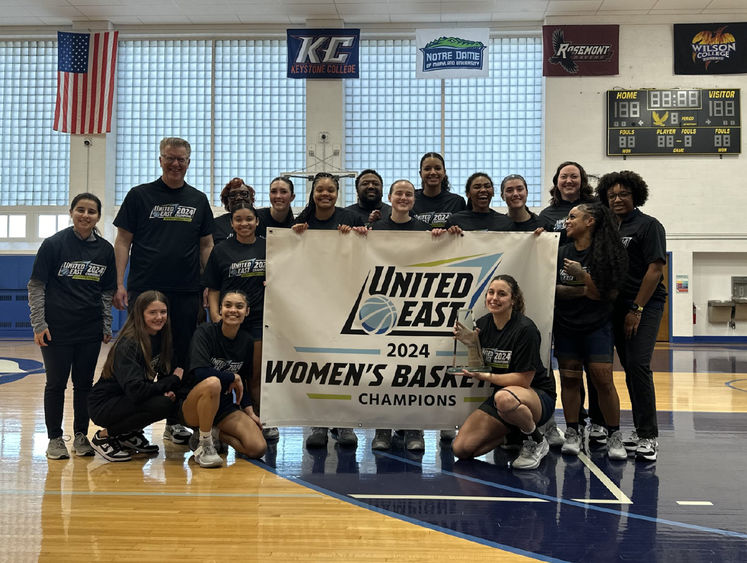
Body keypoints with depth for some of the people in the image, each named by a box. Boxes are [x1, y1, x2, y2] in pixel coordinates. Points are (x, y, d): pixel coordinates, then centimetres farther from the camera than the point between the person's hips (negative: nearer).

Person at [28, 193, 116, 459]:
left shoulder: (105, 250, 4)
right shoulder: (54, 244, -5)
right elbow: (36, 286, -3)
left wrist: (107, 326, 7)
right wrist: (38, 323, -8)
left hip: (90, 331, 3)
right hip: (56, 329, -3)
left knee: (84, 383, 9)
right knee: (56, 383, 5)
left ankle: (81, 436, 21)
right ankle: (55, 438, 18)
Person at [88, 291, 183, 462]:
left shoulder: (161, 337, -1)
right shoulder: (128, 345, -24)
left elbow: (167, 372, 6)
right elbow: (136, 391, -33)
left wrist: (170, 390, -17)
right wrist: (173, 380, -22)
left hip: (128, 400, 8)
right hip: (103, 405, -8)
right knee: (163, 404, -28)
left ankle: (130, 435, 8)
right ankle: (104, 436, -8)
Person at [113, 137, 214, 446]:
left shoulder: (198, 200, 12)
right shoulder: (140, 195, 5)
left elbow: (206, 245, 14)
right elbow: (123, 241, 2)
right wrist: (119, 284, -6)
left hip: (186, 293, 3)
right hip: (144, 289, -2)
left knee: (180, 359, 8)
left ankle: (174, 421, 20)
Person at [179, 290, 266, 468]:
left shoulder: (246, 341, 4)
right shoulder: (205, 332, -13)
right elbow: (200, 372, -28)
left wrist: (249, 411, 5)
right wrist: (233, 377, -15)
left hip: (224, 407, 5)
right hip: (192, 408, -5)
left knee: (258, 449, -15)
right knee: (212, 383, -40)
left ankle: (214, 433, 12)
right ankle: (204, 446, -18)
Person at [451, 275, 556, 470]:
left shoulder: (525, 329, -18)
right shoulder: (482, 324, 0)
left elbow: (524, 380, -18)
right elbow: (478, 371, 2)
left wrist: (487, 377, -24)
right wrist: (471, 344, -13)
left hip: (538, 396, -6)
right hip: (500, 394, 6)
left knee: (505, 398, -43)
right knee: (461, 449, -10)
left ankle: (536, 442, -12)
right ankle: (513, 432, 13)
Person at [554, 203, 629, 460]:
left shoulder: (604, 254, -7)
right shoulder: (562, 253, 5)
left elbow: (609, 294, -11)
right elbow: (552, 288, 3)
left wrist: (582, 276, -20)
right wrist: (580, 290, -12)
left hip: (597, 326, -3)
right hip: (565, 325, 4)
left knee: (603, 380, -9)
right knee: (569, 379, 3)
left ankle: (614, 435, 5)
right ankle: (573, 433, 13)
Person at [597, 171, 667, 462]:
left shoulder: (648, 225, -4)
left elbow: (655, 269, -11)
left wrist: (637, 309, -15)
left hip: (644, 306, -7)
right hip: (618, 307, 7)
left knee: (638, 365, -15)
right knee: (630, 369, 9)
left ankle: (649, 437, -8)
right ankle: (641, 431, 19)